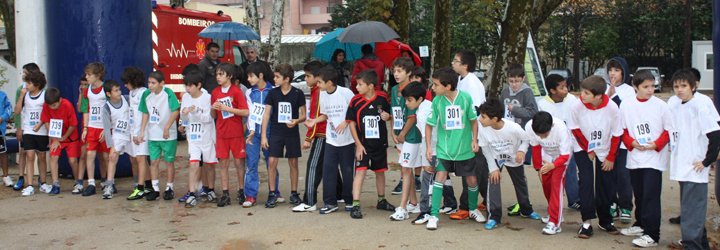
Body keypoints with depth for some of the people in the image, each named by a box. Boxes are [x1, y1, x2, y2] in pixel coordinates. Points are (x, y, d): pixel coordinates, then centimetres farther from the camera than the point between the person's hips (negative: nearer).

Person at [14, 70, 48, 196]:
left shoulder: (45, 95, -4)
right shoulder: (25, 95, 5)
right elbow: (17, 111, 1)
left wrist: (40, 123, -15)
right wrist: (21, 96, -7)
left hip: (42, 132, -2)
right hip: (28, 131, 2)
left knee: (41, 157, 8)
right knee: (30, 157, -5)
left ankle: (43, 184, 19)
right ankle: (29, 186, -5)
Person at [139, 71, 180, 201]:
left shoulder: (168, 93, -13)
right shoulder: (146, 94, 2)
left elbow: (176, 111, -18)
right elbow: (145, 113, 11)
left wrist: (167, 128, -19)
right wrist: (142, 131, 8)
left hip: (168, 135, -4)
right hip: (152, 135, 4)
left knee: (169, 162, 7)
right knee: (154, 161, 5)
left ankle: (169, 188, 19)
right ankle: (155, 189, 14)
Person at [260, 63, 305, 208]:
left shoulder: (298, 94, -4)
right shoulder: (273, 93, 2)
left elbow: (304, 115, 3)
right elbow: (267, 114, 4)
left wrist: (296, 121, -20)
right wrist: (263, 135, 0)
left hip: (292, 133, -1)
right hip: (275, 132, 1)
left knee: (293, 162, 6)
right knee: (272, 162, -6)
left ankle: (294, 193, 19)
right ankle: (272, 194, 6)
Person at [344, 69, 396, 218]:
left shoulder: (382, 98, -5)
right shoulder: (356, 101, -7)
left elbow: (389, 114, 11)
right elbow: (352, 123, -5)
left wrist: (387, 116, -14)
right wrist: (358, 144, -10)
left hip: (380, 143, 2)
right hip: (363, 143, -2)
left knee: (380, 172, 16)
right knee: (360, 172, -11)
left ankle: (381, 201, 34)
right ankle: (355, 205, -8)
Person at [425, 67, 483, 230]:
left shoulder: (466, 98, -11)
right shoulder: (437, 101, -8)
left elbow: (474, 120, 2)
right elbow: (429, 124, 0)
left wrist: (474, 140, -3)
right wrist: (428, 146, -5)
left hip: (464, 148, 0)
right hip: (444, 148, 0)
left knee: (471, 180, 9)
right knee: (440, 176, -11)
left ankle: (473, 209, 34)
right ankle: (434, 215, -4)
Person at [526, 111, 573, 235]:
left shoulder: (561, 129, -41)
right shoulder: (529, 127, -31)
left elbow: (565, 156, -30)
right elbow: (535, 147, -10)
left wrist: (552, 165, -49)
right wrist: (538, 167, -3)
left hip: (562, 156, -4)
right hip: (546, 154, 4)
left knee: (556, 183, -16)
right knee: (546, 183, 7)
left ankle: (555, 222, -15)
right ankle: (554, 213, 30)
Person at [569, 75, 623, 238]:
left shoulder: (612, 108, -22)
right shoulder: (577, 106, -24)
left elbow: (617, 134, -9)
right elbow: (575, 130, -7)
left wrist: (611, 157, -7)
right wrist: (588, 150, -7)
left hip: (605, 150, 1)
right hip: (583, 148, -1)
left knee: (606, 185, 4)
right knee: (586, 181, -13)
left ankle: (605, 221, 21)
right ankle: (586, 222, -10)